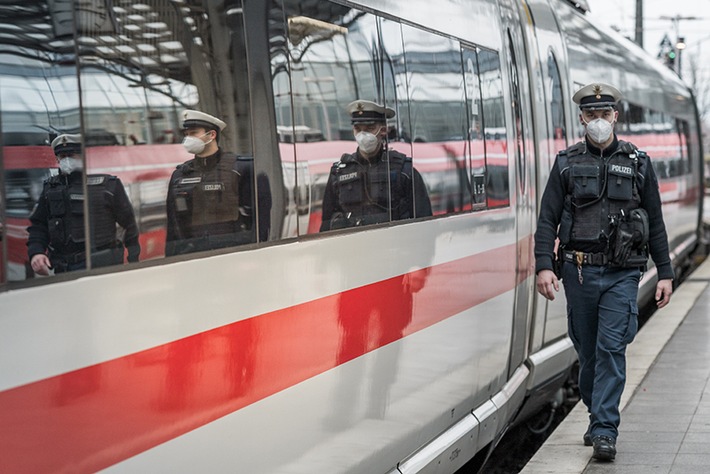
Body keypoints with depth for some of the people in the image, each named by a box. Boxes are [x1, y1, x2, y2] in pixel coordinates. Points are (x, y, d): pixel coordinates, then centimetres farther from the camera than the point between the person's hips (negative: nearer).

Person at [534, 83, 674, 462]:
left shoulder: (638, 163, 8)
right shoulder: (566, 163, 6)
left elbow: (655, 223, 11)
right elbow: (547, 220, 3)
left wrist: (664, 273, 7)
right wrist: (544, 265, -10)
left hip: (621, 274, -1)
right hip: (578, 271, 1)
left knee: (611, 348, -9)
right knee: (587, 349, 9)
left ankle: (604, 431, -8)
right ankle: (598, 414, 27)